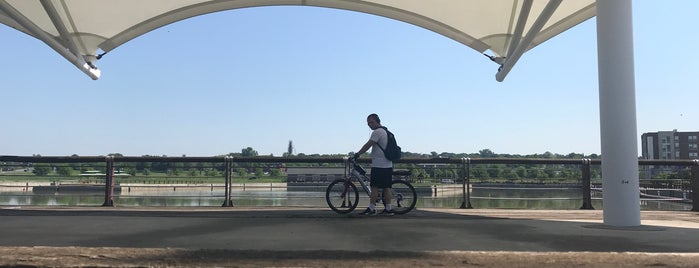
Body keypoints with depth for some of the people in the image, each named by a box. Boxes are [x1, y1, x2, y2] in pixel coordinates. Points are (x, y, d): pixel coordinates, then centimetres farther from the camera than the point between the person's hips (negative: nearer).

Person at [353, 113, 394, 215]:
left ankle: (371, 209, -4)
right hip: (388, 165, 9)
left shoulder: (377, 132, -11)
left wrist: (357, 154, -6)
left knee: (374, 187, -6)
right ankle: (388, 209, 8)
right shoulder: (386, 132, 19)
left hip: (378, 165, -9)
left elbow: (368, 145, -15)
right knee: (387, 187, 8)